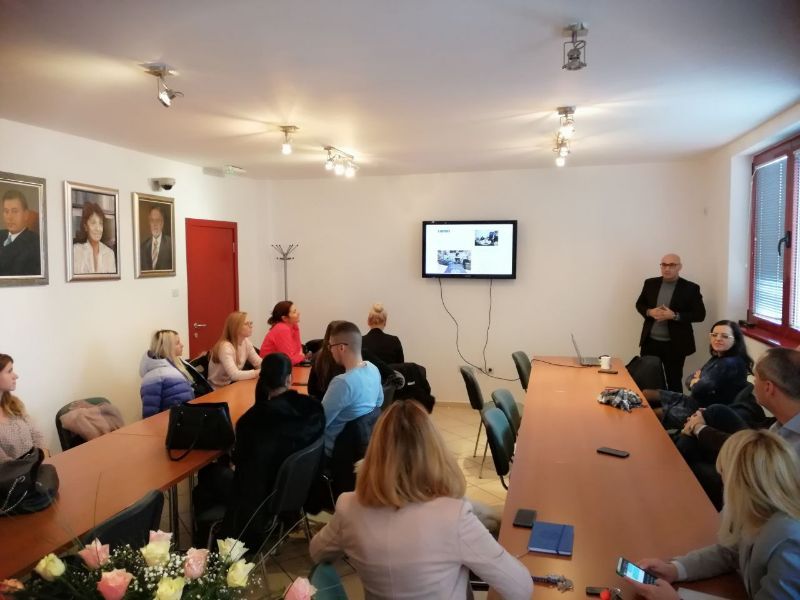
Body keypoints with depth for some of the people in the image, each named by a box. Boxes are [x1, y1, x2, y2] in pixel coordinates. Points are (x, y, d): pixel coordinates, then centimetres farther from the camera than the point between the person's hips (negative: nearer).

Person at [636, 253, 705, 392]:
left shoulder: (690, 288, -6)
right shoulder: (650, 283, 5)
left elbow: (700, 314, -7)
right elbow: (639, 304, 13)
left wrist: (675, 316, -20)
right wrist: (649, 312, -9)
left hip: (675, 344, -3)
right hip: (650, 341, 3)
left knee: (674, 381, 9)